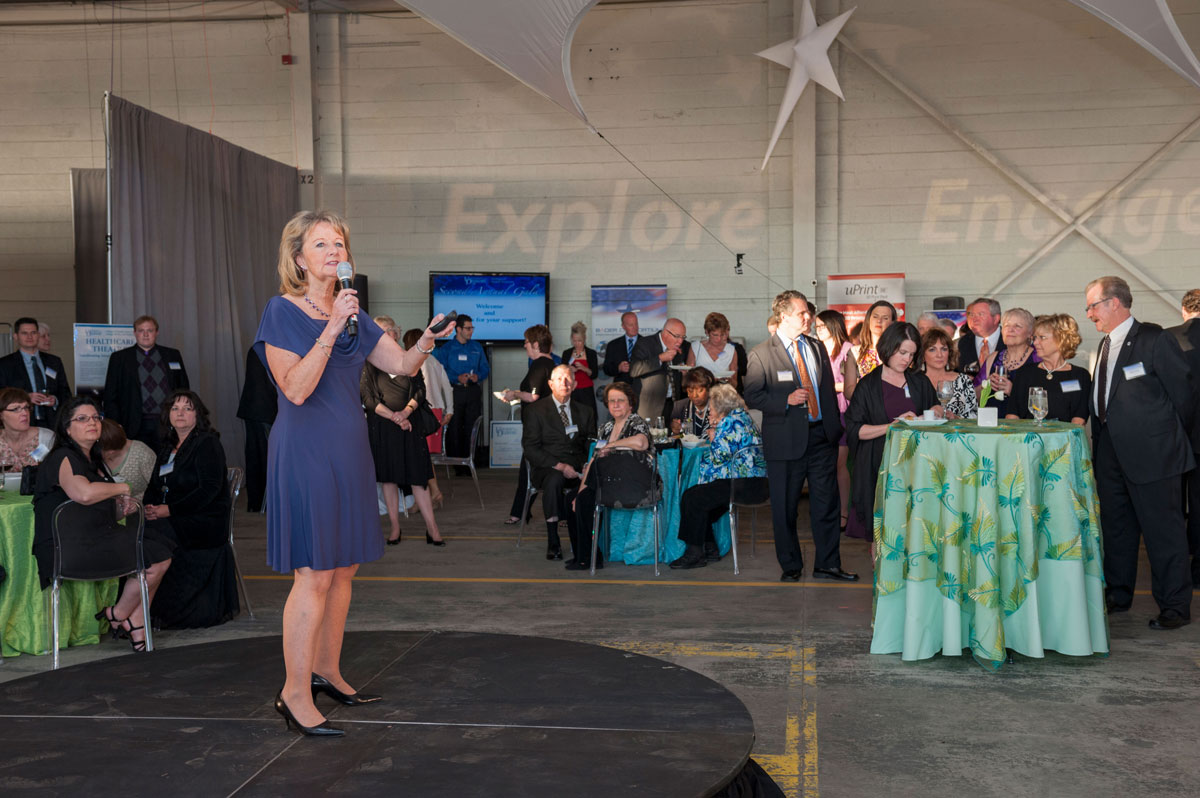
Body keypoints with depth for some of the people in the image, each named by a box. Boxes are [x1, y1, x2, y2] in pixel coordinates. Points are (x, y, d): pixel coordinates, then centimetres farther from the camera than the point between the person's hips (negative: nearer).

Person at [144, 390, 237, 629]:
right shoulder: (169, 447, 20)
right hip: (174, 521, 7)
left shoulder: (207, 443, -5)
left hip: (203, 524, -7)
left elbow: (209, 489, -15)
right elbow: (155, 486, 19)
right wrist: (149, 507, -5)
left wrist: (169, 510, -19)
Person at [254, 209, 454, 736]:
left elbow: (402, 365, 10)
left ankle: (326, 672, 25)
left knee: (342, 569, 12)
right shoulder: (282, 311, -7)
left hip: (348, 450, 7)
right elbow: (297, 388, -18)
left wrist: (427, 341, -9)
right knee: (314, 573, -8)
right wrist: (333, 328, -23)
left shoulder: (352, 315, 13)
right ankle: (296, 694, 0)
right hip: (305, 450, -7)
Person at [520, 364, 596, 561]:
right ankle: (553, 544, -27)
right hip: (548, 468, -3)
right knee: (554, 480, -38)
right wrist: (559, 466, -16)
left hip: (578, 468, 3)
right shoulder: (535, 411, 5)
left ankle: (581, 547, -23)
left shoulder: (585, 411, 18)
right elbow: (530, 449, -4)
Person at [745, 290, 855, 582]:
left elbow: (829, 389, 16)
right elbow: (752, 396, -8)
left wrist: (835, 427, 10)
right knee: (785, 508, 5)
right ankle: (790, 566, 21)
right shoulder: (761, 354, -5)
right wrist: (787, 400, -19)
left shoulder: (817, 347, 12)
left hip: (822, 436, 4)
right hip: (786, 440, -4)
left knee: (826, 504, 8)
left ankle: (827, 565, 21)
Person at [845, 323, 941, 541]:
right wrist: (892, 426, -15)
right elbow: (854, 430, -6)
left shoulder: (919, 382, 13)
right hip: (880, 466, -3)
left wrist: (935, 412, -1)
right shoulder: (869, 385, 0)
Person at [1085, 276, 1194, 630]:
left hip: (1150, 453, -8)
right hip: (1111, 451, 8)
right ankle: (1117, 596, 29)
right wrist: (1102, 438, 11)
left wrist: (1168, 436, 0)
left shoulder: (1154, 339, -11)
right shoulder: (1107, 344, 13)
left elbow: (1184, 392, -9)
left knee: (1162, 528, -1)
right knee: (1115, 527, 16)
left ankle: (1174, 606, 9)